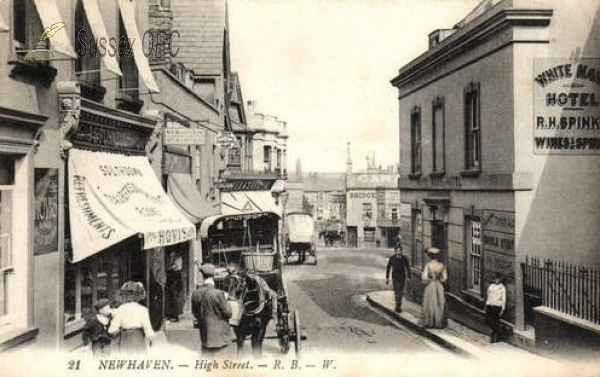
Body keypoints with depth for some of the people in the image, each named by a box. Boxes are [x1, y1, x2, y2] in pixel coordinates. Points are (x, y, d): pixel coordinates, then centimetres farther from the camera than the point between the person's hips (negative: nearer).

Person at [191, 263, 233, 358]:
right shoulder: (217, 294, -21)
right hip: (220, 336, -6)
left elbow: (195, 313, 9)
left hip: (205, 336, 6)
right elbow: (228, 313, -12)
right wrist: (225, 301, 3)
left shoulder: (195, 294, -3)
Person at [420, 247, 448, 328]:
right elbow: (444, 278, 3)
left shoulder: (428, 265, -12)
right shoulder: (442, 265, -2)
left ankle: (429, 323, 10)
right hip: (439, 286, 3)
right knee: (439, 305, 11)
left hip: (430, 286, -3)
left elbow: (424, 277, -18)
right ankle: (439, 323, 14)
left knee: (430, 304, 7)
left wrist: (426, 281, 2)